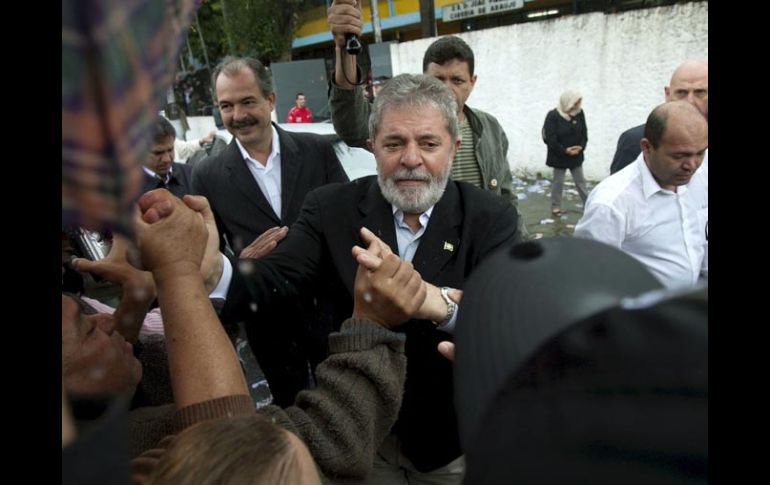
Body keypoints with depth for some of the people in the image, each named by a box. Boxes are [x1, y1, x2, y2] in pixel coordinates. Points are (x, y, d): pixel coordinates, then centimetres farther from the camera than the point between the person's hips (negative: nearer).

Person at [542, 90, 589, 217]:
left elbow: (584, 133, 3)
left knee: (580, 181, 12)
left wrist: (580, 147, -14)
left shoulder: (579, 113, -1)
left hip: (576, 155, 4)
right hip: (559, 156, -4)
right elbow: (550, 138, -19)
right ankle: (555, 207, 21)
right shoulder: (553, 115, -16)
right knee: (558, 182, 8)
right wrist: (565, 150, -20)